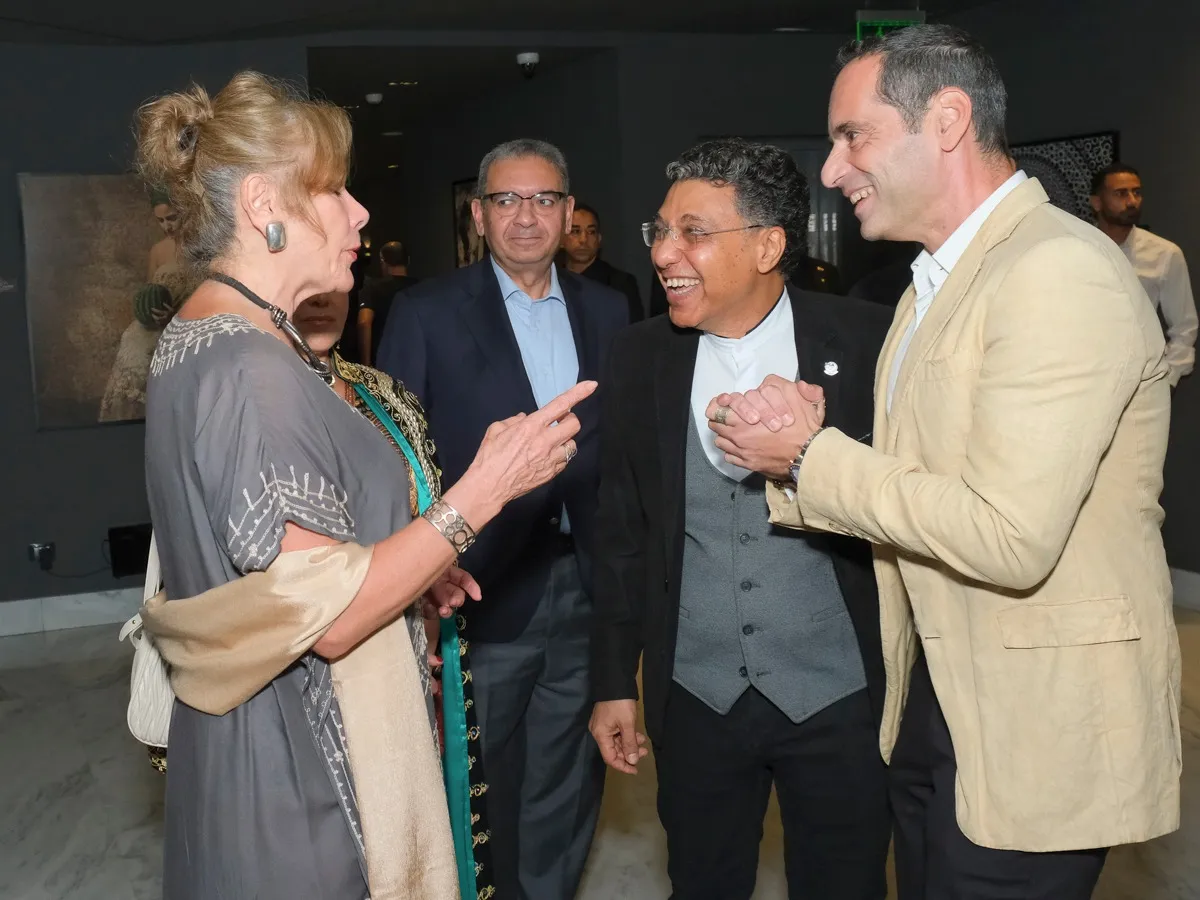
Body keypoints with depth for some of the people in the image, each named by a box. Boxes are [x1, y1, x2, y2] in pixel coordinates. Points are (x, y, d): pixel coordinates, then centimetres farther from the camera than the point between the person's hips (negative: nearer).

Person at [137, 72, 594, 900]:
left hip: (262, 736, 10)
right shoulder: (253, 366, -23)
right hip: (305, 773, -10)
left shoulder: (202, 339, 8)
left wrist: (410, 565, 12)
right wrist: (484, 489, -23)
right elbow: (327, 615, -25)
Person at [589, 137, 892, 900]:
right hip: (695, 698, 3)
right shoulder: (640, 359, 0)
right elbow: (622, 531, 5)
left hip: (839, 696, -2)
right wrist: (615, 679, 7)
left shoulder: (866, 344, -11)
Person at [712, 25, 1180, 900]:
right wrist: (799, 444, -9)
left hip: (1039, 723, -9)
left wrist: (810, 456, -17)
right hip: (933, 697, 9)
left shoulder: (1061, 272, -20)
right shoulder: (943, 277, 11)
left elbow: (1008, 538, -27)